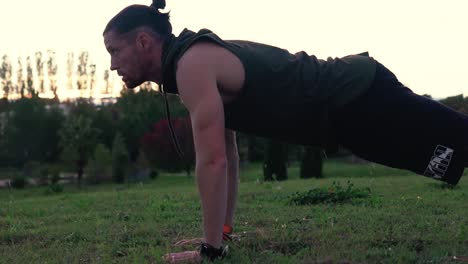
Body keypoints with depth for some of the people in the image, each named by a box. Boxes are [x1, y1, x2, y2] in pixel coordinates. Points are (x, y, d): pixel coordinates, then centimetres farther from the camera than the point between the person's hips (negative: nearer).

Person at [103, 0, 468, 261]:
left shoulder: (192, 65, -18)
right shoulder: (198, 59, 13)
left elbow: (213, 161, -25)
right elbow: (228, 156, 19)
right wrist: (223, 232, 19)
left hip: (361, 99, -9)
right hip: (352, 93, 9)